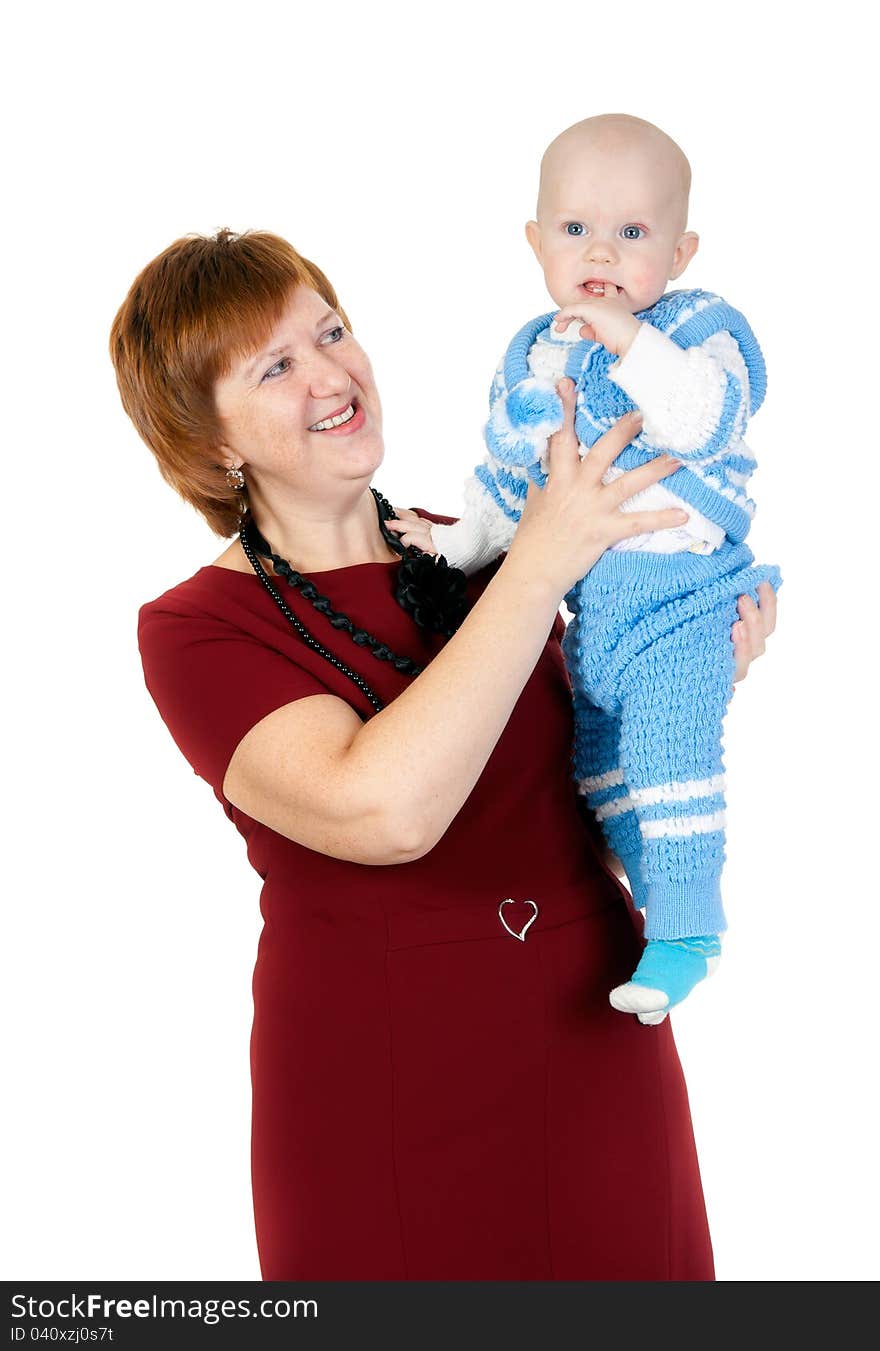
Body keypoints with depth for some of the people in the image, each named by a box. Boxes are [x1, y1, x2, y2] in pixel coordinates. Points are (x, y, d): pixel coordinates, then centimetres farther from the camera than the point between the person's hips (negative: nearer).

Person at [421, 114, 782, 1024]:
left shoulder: (697, 329, -9)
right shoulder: (530, 353, 10)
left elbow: (709, 420, -30)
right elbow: (507, 471, 22)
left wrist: (632, 342, -33)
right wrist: (459, 543, 18)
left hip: (683, 588, -7)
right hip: (590, 603, 7)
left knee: (669, 746, -18)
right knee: (602, 760, 13)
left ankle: (688, 931, -5)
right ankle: (664, 914, 29)